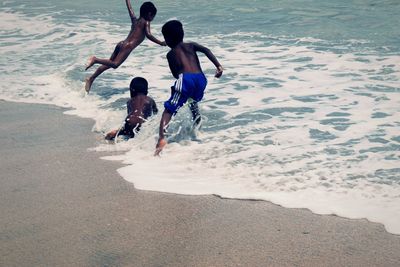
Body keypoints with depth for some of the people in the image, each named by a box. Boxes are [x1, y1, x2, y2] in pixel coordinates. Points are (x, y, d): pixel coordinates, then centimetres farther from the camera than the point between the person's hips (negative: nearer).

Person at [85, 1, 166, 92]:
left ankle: (91, 79, 10)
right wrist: (160, 43, -12)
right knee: (115, 64, -20)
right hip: (127, 46, -8)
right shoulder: (146, 22, 2)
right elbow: (148, 35, -13)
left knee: (108, 64, 12)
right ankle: (95, 60, -32)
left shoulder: (135, 20, 22)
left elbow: (130, 8, 34)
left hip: (121, 44, 8)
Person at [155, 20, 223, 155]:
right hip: (201, 78, 4)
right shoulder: (191, 46, 25)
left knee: (169, 109, -8)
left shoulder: (171, 54, 20)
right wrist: (218, 66, 0)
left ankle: (162, 137, -29)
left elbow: (175, 74, 12)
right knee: (193, 101, 37)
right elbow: (206, 50, 7)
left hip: (185, 78, -4)